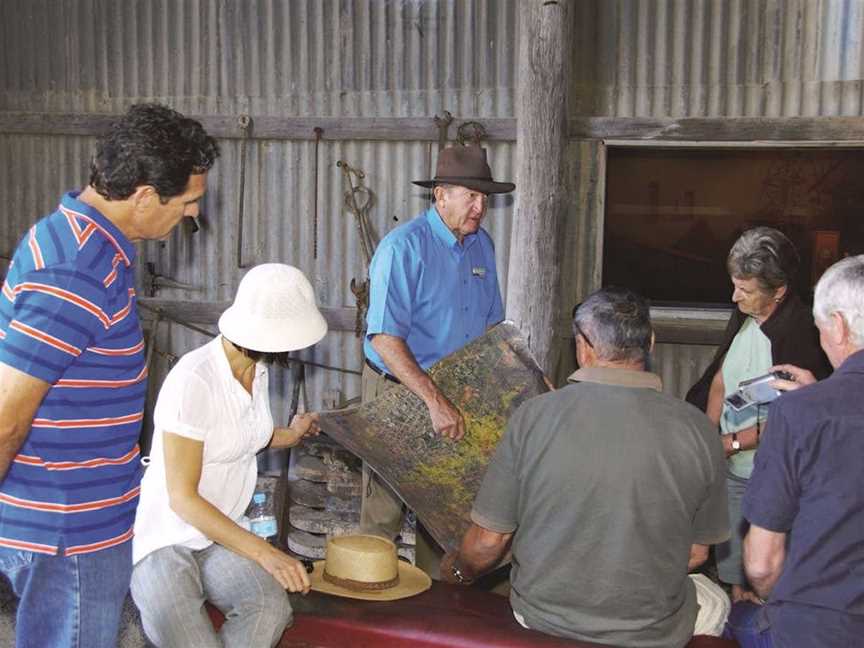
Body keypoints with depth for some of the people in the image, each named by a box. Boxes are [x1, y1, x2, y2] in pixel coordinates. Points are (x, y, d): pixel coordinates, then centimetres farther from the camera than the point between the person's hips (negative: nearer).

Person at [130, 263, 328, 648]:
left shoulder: (256, 367, 5)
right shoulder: (193, 381, -21)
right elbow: (182, 498, -19)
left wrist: (288, 436, 32)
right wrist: (263, 551, -21)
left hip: (222, 531, 7)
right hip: (166, 539, -6)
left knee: (271, 607, -26)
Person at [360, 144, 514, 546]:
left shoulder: (482, 245, 5)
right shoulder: (403, 248, -19)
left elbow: (491, 323, 16)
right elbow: (385, 338, -27)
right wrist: (435, 402, -32)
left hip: (458, 389, 7)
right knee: (385, 502, 2)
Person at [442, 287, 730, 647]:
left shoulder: (533, 416, -17)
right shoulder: (697, 430, -15)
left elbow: (488, 541, -9)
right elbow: (695, 554, -3)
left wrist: (458, 572, 13)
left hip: (540, 619, 2)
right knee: (716, 601, 31)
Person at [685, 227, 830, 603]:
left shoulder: (802, 333, -21)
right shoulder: (743, 318, 3)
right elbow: (720, 380, 13)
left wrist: (733, 441, -15)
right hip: (732, 470, 8)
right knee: (732, 566, 19)